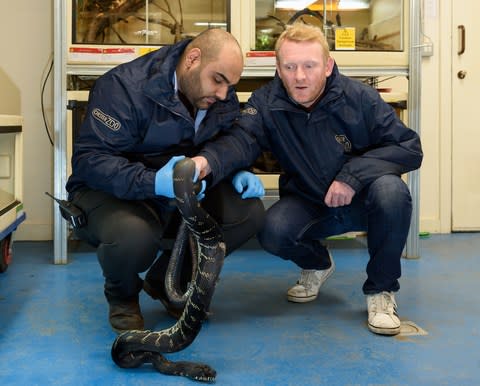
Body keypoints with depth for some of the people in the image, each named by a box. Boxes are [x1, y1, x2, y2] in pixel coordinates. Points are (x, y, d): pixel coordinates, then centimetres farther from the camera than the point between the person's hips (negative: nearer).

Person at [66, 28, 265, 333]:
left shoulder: (224, 99, -1)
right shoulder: (126, 86, -22)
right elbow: (88, 159, -27)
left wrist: (239, 173, -13)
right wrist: (153, 182, -42)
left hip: (183, 195, 6)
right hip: (112, 192, -6)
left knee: (249, 213, -17)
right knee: (134, 237, -40)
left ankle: (166, 281, 8)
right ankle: (122, 296, 2)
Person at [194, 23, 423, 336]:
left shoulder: (360, 98, -16)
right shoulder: (266, 103, -12)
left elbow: (410, 148, -16)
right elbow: (241, 140, -30)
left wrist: (354, 174, -29)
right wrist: (207, 161, -54)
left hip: (361, 200, -1)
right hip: (308, 203, 1)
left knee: (390, 189, -34)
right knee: (273, 231, -29)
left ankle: (381, 290, -11)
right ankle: (317, 263, 10)